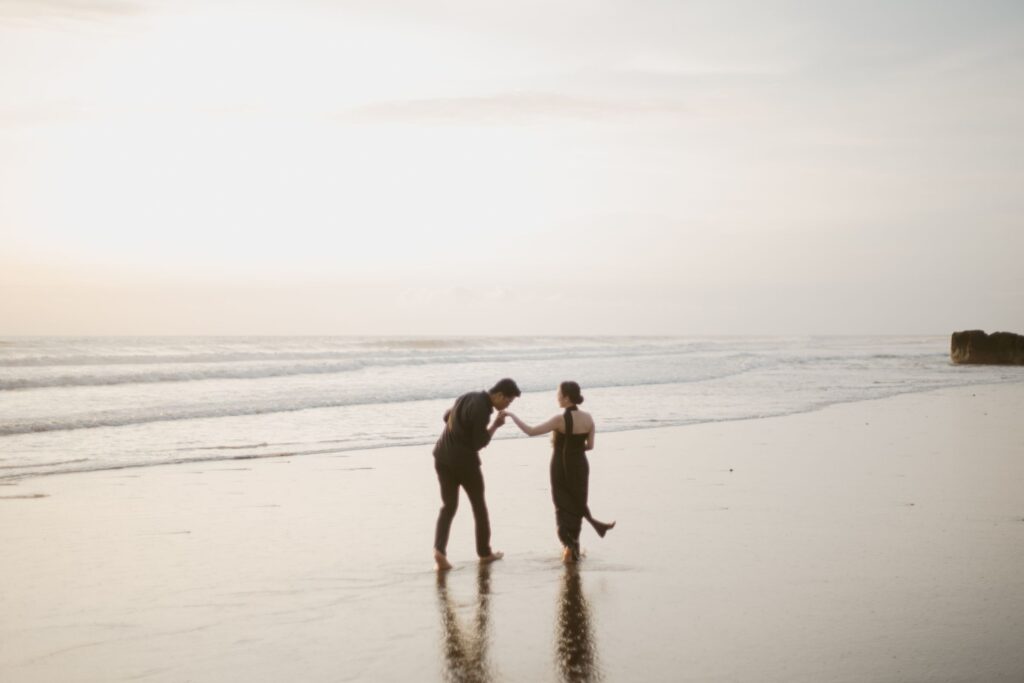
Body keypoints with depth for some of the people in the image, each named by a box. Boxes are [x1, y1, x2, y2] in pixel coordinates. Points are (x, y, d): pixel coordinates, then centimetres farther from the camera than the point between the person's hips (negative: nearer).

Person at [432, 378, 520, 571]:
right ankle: (484, 552, 23)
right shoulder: (482, 409, -19)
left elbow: (447, 416, 25)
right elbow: (479, 444, -18)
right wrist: (495, 426, -6)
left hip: (443, 457, 7)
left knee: (449, 506, 10)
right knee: (479, 505, 12)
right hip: (464, 461, -7)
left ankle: (440, 549, -10)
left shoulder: (468, 397, 8)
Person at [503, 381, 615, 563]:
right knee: (577, 505, 18)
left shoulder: (560, 420, -21)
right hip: (580, 466, 4)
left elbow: (531, 431, -21)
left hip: (561, 467, -4)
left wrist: (511, 415, -13)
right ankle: (572, 547, 21)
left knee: (564, 507, 11)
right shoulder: (588, 418, -7)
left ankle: (569, 546, 3)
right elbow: (590, 446, 2)